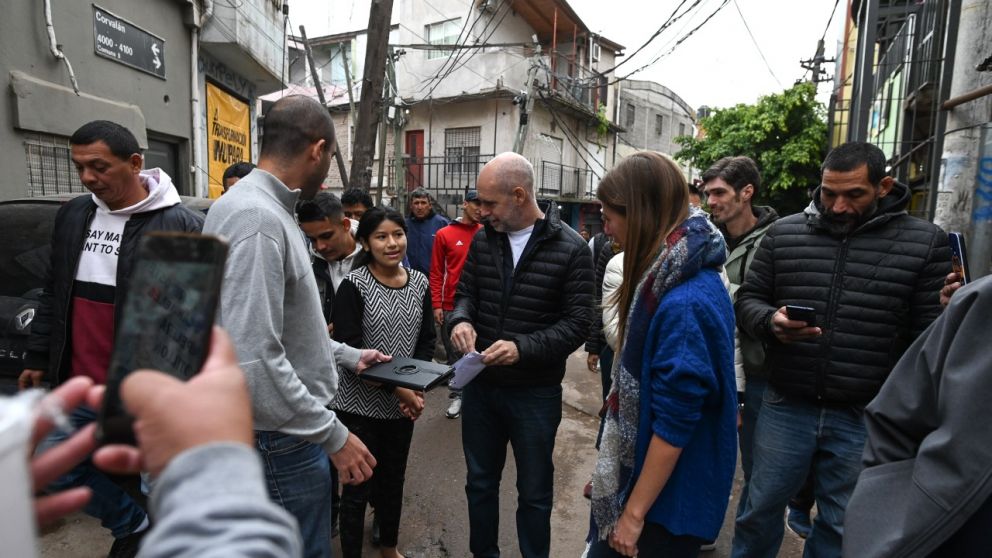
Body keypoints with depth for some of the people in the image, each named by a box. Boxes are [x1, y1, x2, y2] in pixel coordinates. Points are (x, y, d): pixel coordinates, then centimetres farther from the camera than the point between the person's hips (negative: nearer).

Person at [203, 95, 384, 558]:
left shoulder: (268, 209, 8)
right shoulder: (256, 218, -25)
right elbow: (254, 360, -30)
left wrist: (347, 355, 18)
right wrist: (333, 435, -22)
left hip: (288, 425, 10)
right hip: (282, 437, -10)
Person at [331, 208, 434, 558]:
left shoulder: (419, 283, 1)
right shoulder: (353, 285, -13)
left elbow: (426, 341, 5)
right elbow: (348, 349, -17)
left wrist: (416, 387, -10)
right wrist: (395, 387, -20)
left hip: (402, 406, 5)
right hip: (360, 405, -4)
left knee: (393, 479, 21)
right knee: (358, 487, 8)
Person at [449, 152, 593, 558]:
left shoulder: (571, 248, -14)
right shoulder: (482, 238, 0)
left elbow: (578, 323, -15)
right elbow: (465, 292, 7)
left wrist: (523, 348, -29)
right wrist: (461, 319, -16)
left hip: (536, 393, -4)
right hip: (480, 384, 5)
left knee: (534, 492, 16)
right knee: (480, 481, 22)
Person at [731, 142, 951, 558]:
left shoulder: (924, 242, -2)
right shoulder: (783, 234, 1)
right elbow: (747, 300, 3)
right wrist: (770, 322, -18)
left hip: (866, 418, 0)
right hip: (785, 407, 1)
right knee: (761, 508, 16)